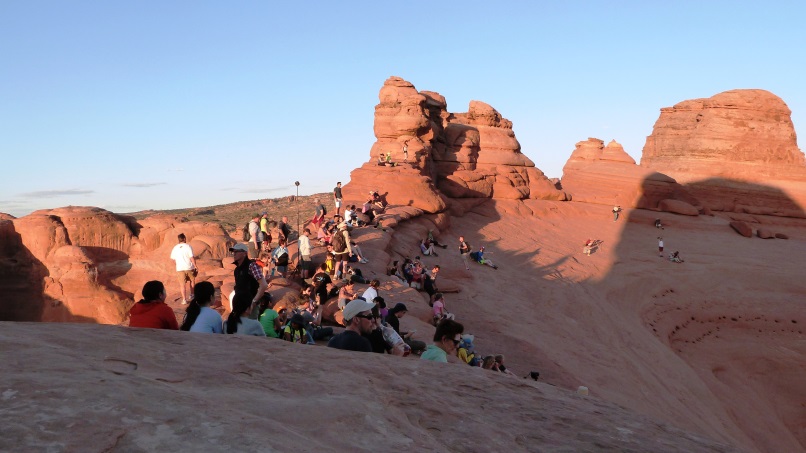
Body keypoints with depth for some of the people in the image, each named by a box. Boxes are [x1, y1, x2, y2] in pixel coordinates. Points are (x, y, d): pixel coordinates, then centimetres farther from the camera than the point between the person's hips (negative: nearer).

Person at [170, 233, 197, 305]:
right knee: (192, 280, 22)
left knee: (182, 284, 3)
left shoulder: (175, 248, 3)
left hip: (180, 268, 2)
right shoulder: (188, 246, -9)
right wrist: (195, 266, -9)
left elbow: (173, 259, 8)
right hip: (189, 267, -2)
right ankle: (192, 295, 33)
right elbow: (192, 258, -14)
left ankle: (184, 299, -3)